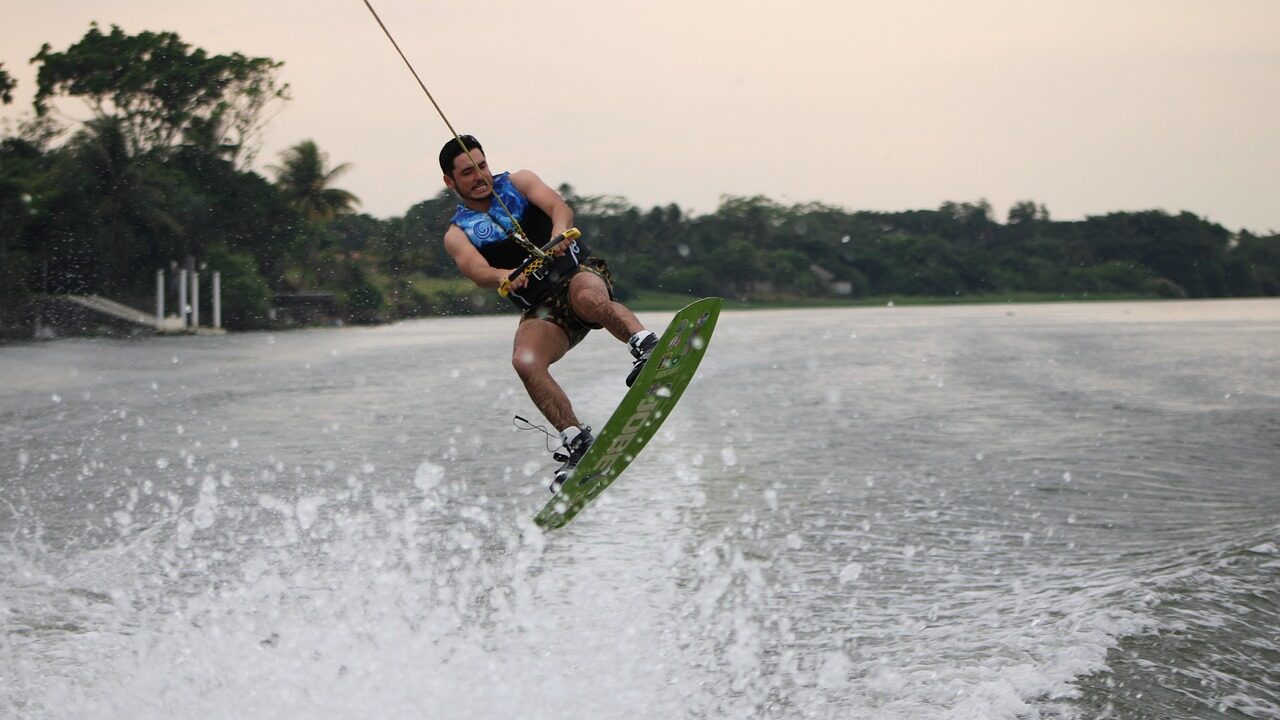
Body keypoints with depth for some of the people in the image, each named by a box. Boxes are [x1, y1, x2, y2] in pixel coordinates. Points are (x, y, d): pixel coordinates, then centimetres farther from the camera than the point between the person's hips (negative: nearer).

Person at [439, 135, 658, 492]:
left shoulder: (518, 182, 11)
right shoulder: (458, 234, 10)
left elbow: (559, 206, -7)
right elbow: (477, 272, -11)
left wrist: (559, 230, -32)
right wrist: (504, 277, -35)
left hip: (580, 272, -1)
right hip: (542, 308, 1)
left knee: (587, 298, -39)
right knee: (525, 361, -29)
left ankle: (646, 346, -43)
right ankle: (576, 440, -27)